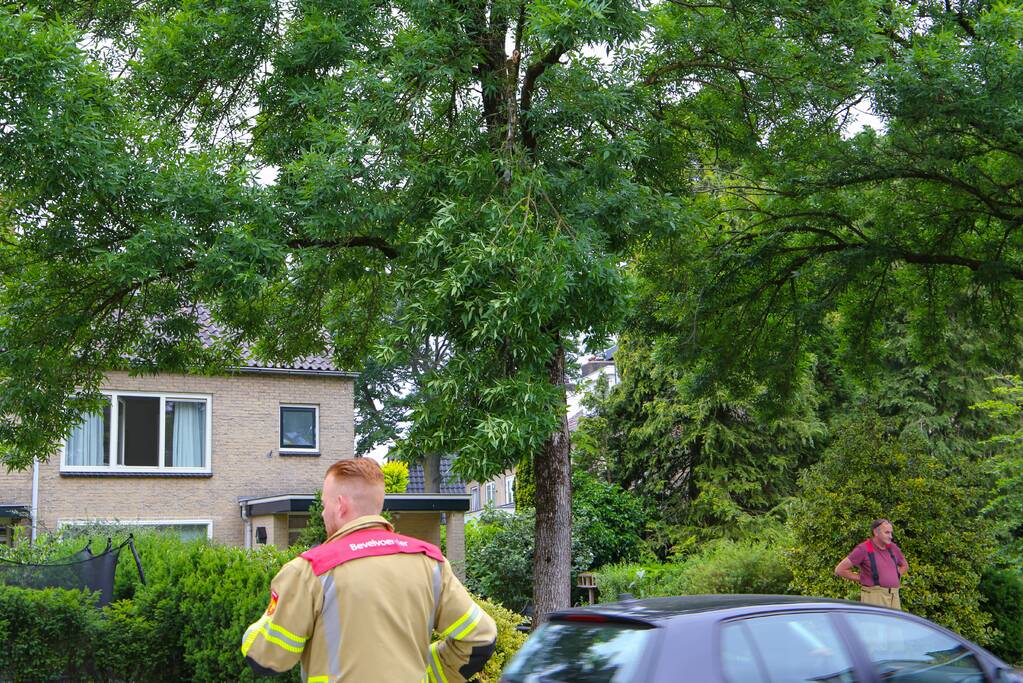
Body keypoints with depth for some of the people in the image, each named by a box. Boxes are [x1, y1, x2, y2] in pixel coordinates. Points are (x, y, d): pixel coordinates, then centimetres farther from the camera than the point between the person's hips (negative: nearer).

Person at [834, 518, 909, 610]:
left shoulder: (893, 548, 11)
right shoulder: (863, 549, -7)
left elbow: (905, 565, 32)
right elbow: (839, 570, -8)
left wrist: (896, 578, 13)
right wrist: (861, 579, -2)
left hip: (894, 598, 6)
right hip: (874, 598, -6)